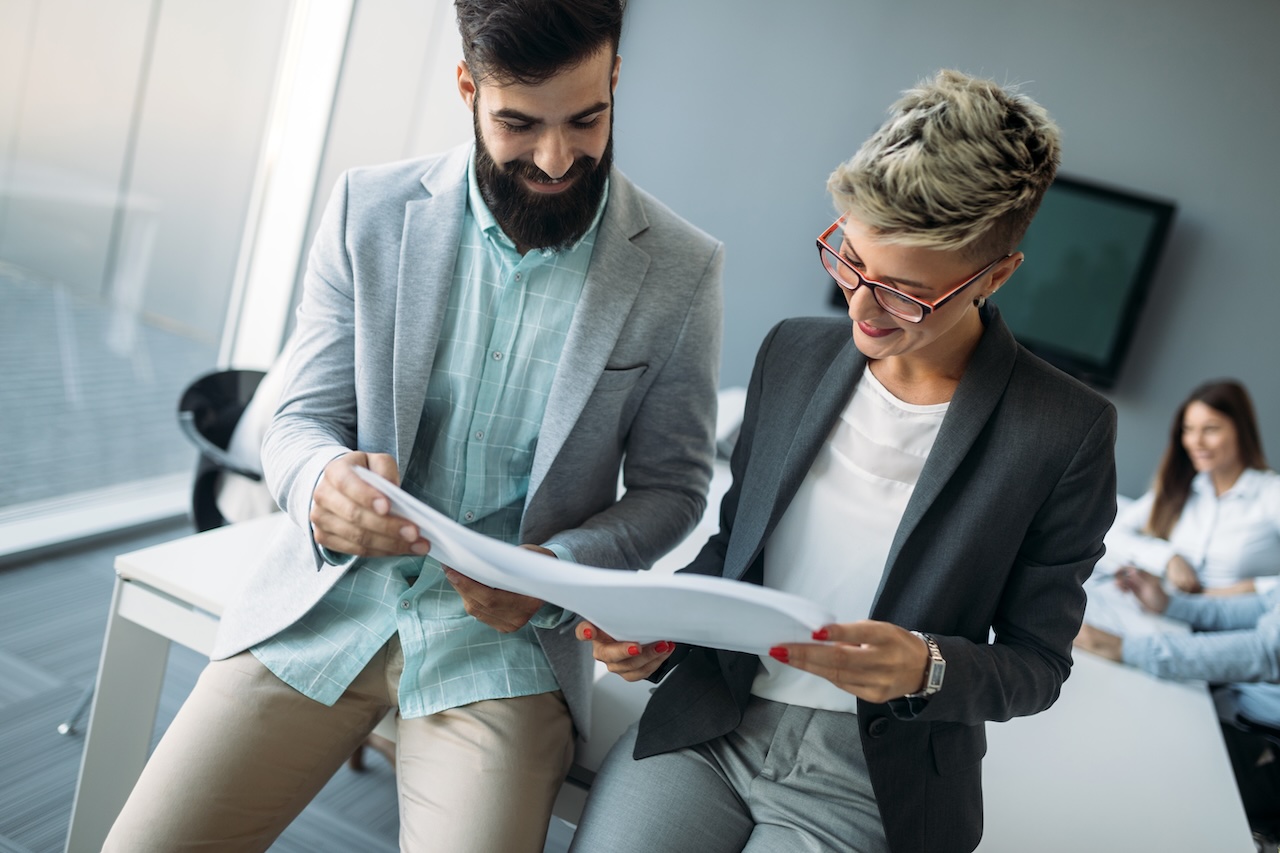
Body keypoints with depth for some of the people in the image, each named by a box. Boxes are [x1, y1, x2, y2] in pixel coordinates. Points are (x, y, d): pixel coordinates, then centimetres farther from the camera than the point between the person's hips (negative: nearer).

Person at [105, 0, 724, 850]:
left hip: (506, 634, -1)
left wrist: (557, 570, -17)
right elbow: (301, 420, 1)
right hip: (329, 603, 2)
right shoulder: (371, 209, -2)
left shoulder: (681, 270, -6)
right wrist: (322, 484, -23)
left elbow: (670, 486, 1)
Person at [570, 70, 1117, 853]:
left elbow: (1036, 664, -2)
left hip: (868, 786, -3)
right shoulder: (792, 353, 3)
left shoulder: (1066, 432, -10)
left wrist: (926, 669, -22)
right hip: (709, 723, 3)